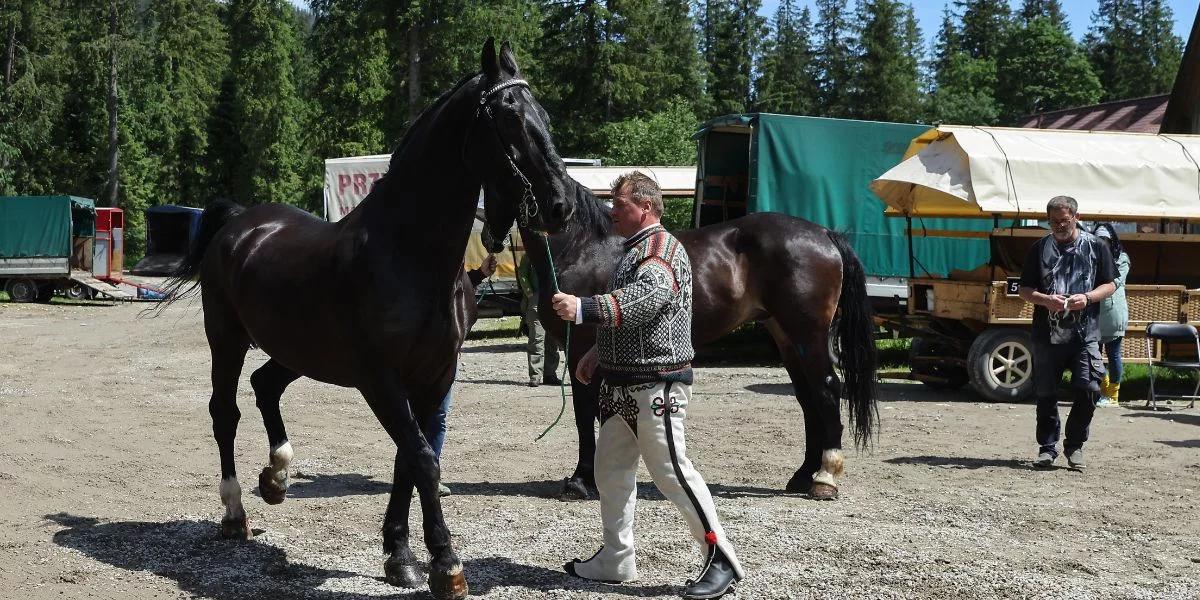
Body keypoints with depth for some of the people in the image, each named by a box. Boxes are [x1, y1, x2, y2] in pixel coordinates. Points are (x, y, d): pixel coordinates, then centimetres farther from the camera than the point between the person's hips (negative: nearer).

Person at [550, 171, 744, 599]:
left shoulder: (661, 251, -13)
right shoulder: (634, 251, 18)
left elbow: (640, 302, -32)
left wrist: (581, 309, -42)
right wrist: (598, 352, 20)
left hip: (656, 384, -10)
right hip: (622, 386, 10)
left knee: (670, 470, -8)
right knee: (610, 469, 12)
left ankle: (722, 560, 0)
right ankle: (616, 561, 21)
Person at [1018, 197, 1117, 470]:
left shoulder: (1096, 247, 6)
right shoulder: (1040, 248, 9)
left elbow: (1109, 285, 9)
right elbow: (1025, 290, 9)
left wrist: (1087, 297, -11)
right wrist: (1045, 299, -12)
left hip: (1085, 334, -1)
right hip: (1047, 333, 1)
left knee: (1087, 390, -8)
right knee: (1045, 393, 5)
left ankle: (1074, 445, 10)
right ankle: (1047, 447, 17)